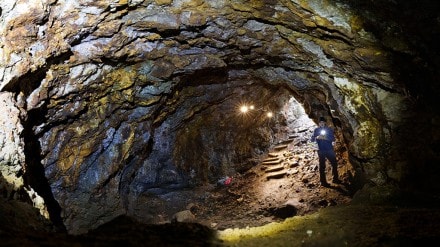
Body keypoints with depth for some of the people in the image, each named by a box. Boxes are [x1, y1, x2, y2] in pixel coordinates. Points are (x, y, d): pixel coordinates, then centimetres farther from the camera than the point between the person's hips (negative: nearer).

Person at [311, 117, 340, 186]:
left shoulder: (329, 129, 4)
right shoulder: (316, 130, 1)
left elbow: (333, 138, -5)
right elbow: (312, 139, -3)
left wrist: (326, 138, -22)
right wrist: (317, 137, -24)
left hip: (330, 150, 3)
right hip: (321, 150, -2)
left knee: (334, 163, 7)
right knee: (322, 166, 1)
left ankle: (335, 179, 21)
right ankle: (323, 181, 6)